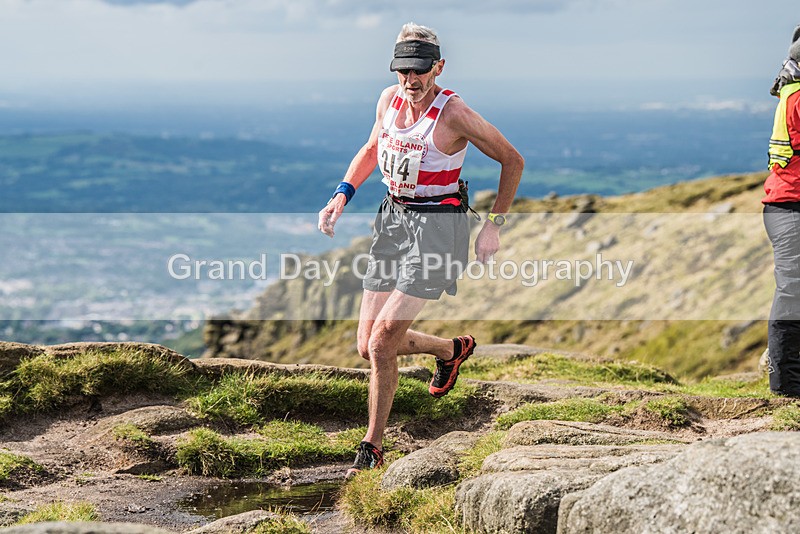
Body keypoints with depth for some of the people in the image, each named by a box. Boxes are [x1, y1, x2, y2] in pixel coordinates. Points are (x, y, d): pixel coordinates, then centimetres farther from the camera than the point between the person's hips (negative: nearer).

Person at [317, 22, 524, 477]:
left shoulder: (454, 114, -17)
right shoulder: (390, 98, 1)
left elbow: (513, 160, -5)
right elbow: (372, 149, 21)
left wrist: (495, 226, -4)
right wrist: (342, 196, 7)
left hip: (437, 226, -7)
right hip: (393, 220, 7)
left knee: (382, 341, -14)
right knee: (368, 347, 6)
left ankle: (373, 449, 2)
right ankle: (452, 350, 34)